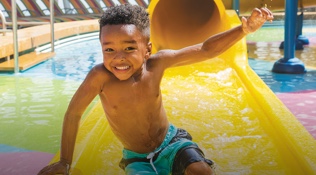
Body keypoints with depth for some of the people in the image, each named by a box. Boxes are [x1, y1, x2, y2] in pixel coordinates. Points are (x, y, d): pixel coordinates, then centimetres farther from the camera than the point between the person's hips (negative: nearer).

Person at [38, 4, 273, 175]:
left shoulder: (156, 63, -20)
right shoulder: (100, 76, -27)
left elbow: (206, 50, -16)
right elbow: (73, 113, -15)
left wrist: (244, 29, -27)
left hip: (172, 142, 1)